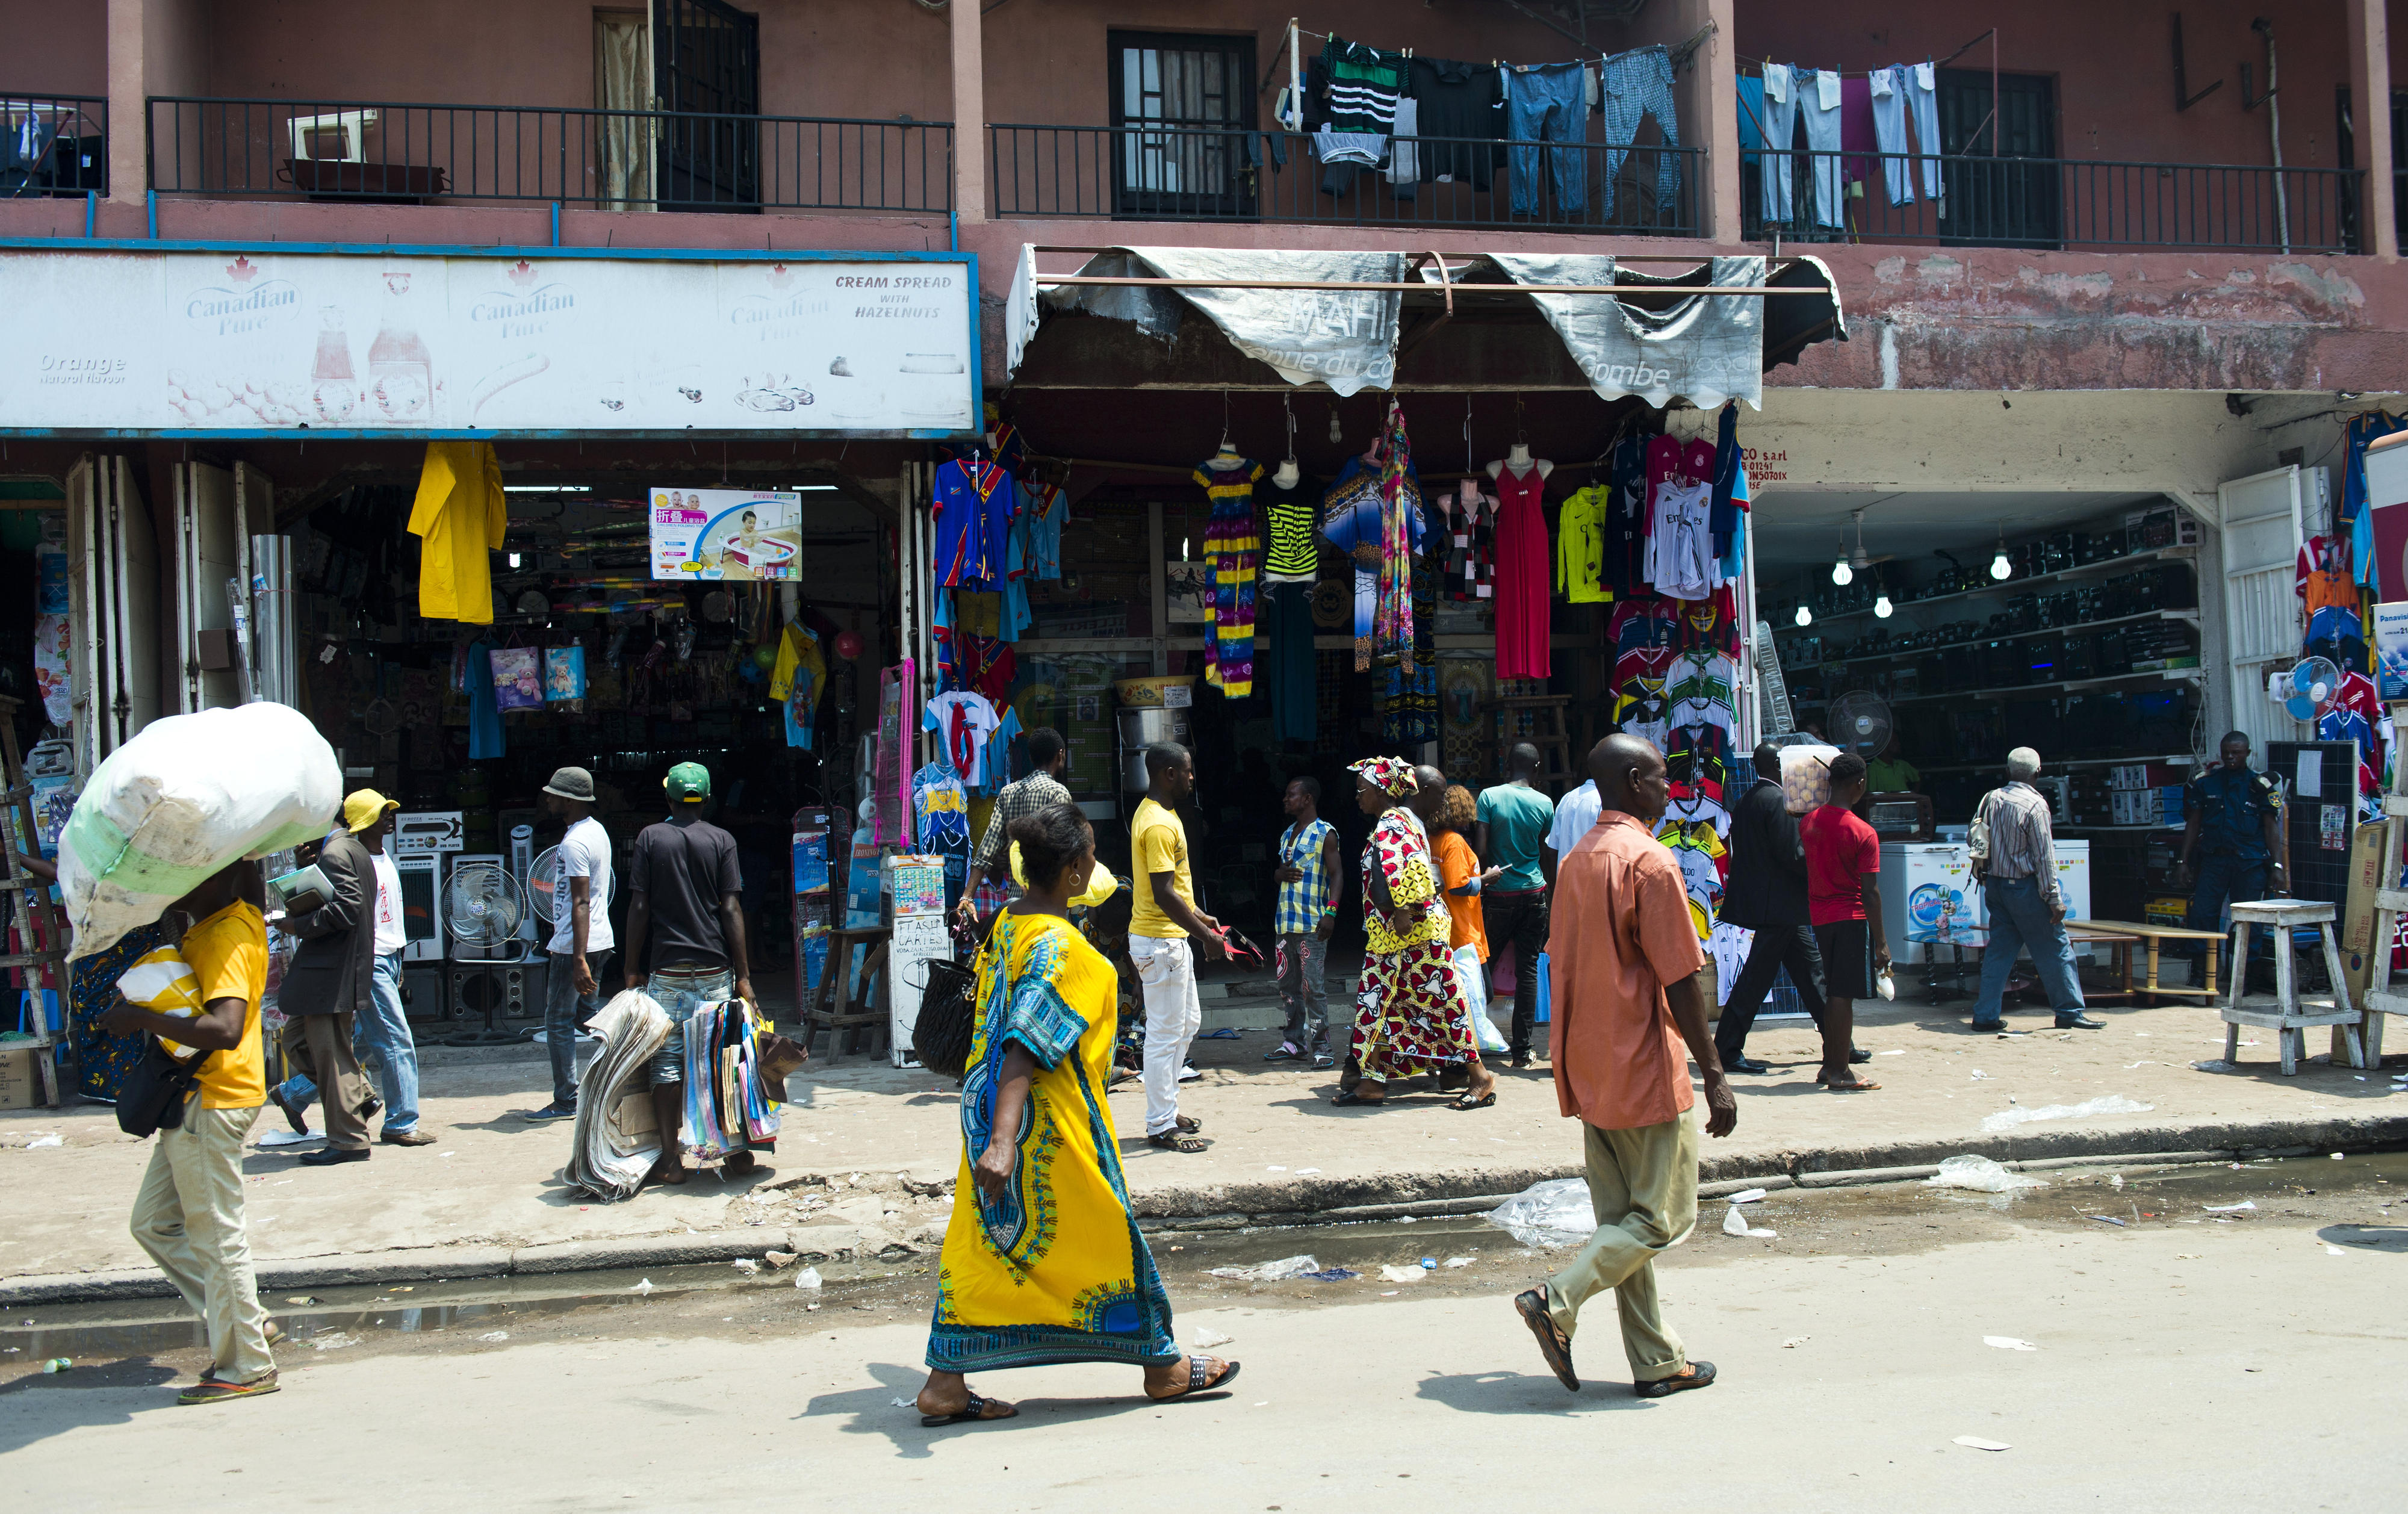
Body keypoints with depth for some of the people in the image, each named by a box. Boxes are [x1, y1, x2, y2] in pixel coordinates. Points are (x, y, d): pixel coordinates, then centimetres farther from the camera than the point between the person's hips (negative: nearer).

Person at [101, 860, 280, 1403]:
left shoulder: (227, 937, -20)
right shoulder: (209, 925, 10)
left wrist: (143, 1020, -24)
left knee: (216, 1235, -1)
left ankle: (247, 1367, 10)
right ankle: (247, 1325, 21)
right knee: (153, 1223, 16)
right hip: (195, 1100, 10)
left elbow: (225, 1029, -33)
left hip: (213, 1103, -10)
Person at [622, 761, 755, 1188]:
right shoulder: (721, 840, 2)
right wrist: (743, 975, -2)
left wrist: (633, 968, 4)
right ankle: (737, 1150, 10)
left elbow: (639, 907, -2)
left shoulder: (650, 838, 1)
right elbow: (731, 909, -3)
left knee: (666, 1062, 2)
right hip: (715, 969, 1)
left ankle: (671, 1160, 0)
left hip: (666, 969, -1)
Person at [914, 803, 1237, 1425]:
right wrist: (1003, 1141, -37)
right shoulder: (1059, 946, -22)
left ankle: (945, 1384, 14)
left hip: (987, 1102, 9)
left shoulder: (1006, 923, 6)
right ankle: (1164, 1367, 22)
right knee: (1108, 1235, 6)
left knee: (982, 1242, 12)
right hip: (1049, 1117, -9)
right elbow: (1025, 1048, -31)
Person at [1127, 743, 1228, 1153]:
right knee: (1165, 1033, -3)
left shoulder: (1157, 813, 12)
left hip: (1171, 938, 11)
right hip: (1160, 941, -11)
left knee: (1188, 1022, 19)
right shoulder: (1159, 825, -21)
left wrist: (1198, 915, 22)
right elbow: (1163, 894, -24)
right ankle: (1161, 1127, 6)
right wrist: (1205, 936, -21)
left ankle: (1165, 1108, 27)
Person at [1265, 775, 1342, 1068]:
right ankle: (1295, 1043, 18)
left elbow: (1337, 874, -8)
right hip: (1285, 922, 8)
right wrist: (1282, 873, 2)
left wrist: (1331, 911, -19)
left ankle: (1321, 1047, -2)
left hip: (1312, 923, -8)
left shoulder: (1325, 833, -4)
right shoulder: (1287, 834, 19)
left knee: (1313, 987, -7)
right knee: (1288, 985, 10)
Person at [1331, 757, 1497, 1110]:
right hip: (1392, 935, 11)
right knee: (1376, 1001, 9)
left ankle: (1481, 1077, 2)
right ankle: (1372, 1080, 11)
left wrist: (1403, 913, -28)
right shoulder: (1400, 819, 17)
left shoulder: (1390, 824, -14)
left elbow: (1409, 868, -28)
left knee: (1441, 1001, -5)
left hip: (1411, 931, -11)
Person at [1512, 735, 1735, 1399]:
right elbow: (1681, 982, -17)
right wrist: (1715, 1076, -12)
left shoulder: (1574, 863, 9)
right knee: (1663, 1217, 2)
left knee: (1622, 1218, 12)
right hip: (1645, 1070, -8)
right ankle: (1558, 1302, -9)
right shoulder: (1651, 863, -15)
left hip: (1590, 1070, 8)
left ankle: (1658, 1362, 18)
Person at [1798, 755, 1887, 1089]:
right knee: (1843, 995, -2)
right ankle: (1840, 1072, 2)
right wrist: (1881, 942, -10)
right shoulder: (1863, 833, -14)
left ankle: (1830, 1065, 21)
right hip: (1852, 918, -6)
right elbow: (1870, 893, -14)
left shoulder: (1808, 822, 2)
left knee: (1833, 993, 15)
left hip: (1819, 917, 6)